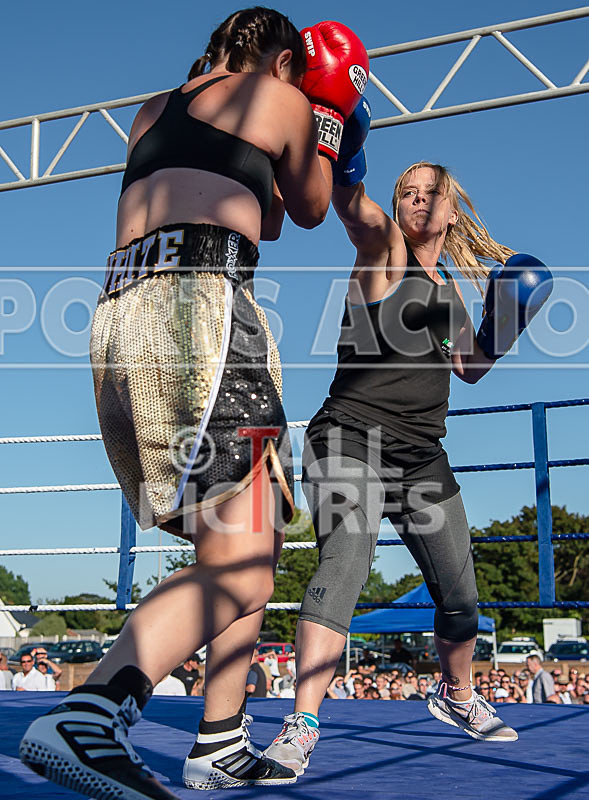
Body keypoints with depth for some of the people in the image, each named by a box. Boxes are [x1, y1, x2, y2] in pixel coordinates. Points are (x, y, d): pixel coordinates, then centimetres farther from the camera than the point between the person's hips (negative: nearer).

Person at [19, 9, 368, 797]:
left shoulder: (153, 110, 31)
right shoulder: (280, 98, 13)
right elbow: (310, 210, 27)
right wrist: (325, 118, 40)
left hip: (119, 316, 8)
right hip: (200, 300, -8)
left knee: (245, 547, 14)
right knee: (241, 568, -14)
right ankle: (87, 717, -33)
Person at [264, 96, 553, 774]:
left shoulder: (450, 291, 18)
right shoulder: (382, 248, 0)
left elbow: (470, 368, 28)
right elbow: (352, 205, -22)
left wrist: (500, 329, 9)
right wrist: (345, 159, -44)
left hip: (422, 456, 6)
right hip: (352, 437, -6)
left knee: (460, 595, 10)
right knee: (344, 565, -28)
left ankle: (456, 696, 36)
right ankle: (303, 724, -26)